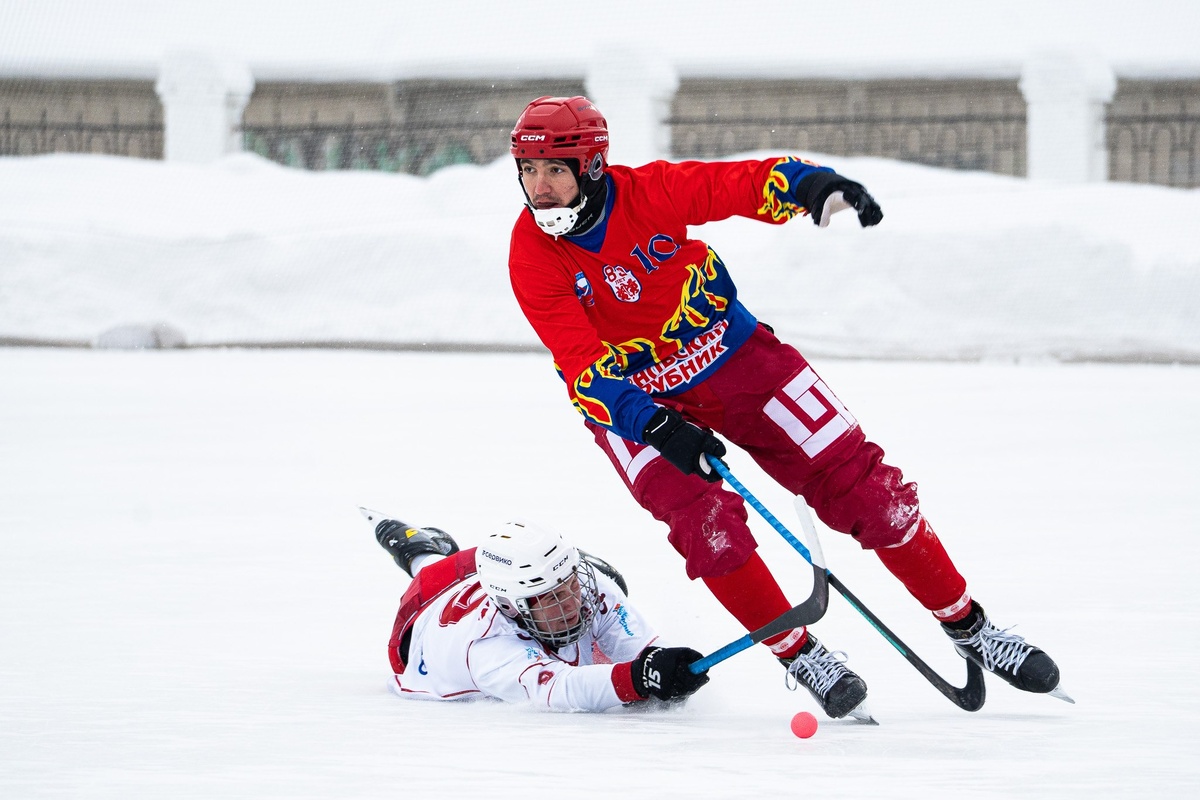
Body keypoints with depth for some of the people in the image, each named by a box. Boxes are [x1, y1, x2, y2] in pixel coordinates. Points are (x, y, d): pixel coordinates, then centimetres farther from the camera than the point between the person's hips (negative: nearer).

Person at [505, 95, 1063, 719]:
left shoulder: (647, 193, -21)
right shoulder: (533, 258, -21)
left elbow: (744, 184, -21)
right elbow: (583, 365, -25)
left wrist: (815, 186, -43)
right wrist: (657, 427, -38)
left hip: (732, 356, 1)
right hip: (633, 401, -1)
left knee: (859, 485, -4)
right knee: (705, 522, -24)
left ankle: (968, 627, 8)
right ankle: (799, 657, -4)